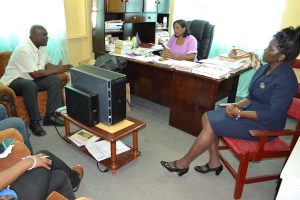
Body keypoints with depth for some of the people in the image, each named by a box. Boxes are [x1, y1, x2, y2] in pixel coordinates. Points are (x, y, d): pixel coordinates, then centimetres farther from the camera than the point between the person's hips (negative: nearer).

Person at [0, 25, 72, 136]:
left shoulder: (42, 47, 1)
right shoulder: (24, 49, -25)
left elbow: (47, 65, 5)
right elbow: (35, 74, -28)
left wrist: (59, 68, -16)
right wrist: (57, 70, -25)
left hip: (31, 79, 8)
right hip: (14, 81, -8)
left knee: (55, 80, -14)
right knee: (30, 85, -39)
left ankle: (50, 116, -10)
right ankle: (34, 122, -24)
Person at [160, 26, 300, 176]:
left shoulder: (285, 79, -23)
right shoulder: (267, 68, 4)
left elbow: (272, 114, -24)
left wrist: (239, 113, -20)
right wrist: (237, 105, -5)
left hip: (264, 124, -9)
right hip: (251, 111, 9)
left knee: (210, 126, -18)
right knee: (207, 117, -3)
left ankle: (183, 163, 0)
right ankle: (214, 162, 7)